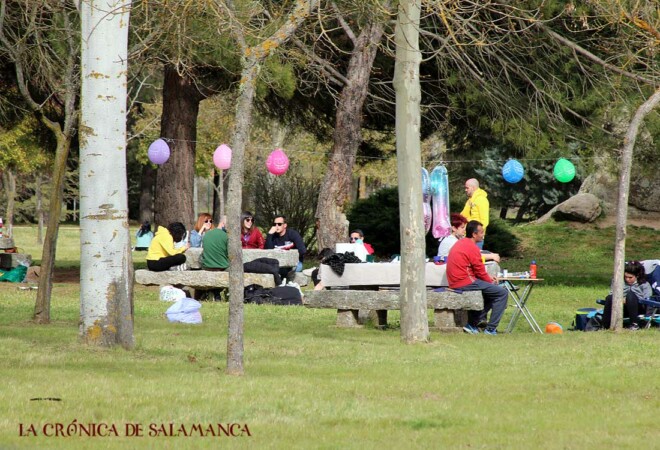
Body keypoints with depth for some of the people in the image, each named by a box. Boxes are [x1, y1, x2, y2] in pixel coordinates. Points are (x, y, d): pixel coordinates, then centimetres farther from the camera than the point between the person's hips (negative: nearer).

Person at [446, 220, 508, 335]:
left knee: (489, 291, 27)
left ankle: (472, 324, 20)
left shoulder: (459, 243, 16)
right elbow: (480, 271, -10)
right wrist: (491, 281, 8)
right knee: (502, 293, -6)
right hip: (466, 283, -10)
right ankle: (491, 329, -6)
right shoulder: (472, 247, -14)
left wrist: (489, 278, 15)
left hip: (455, 283, 10)